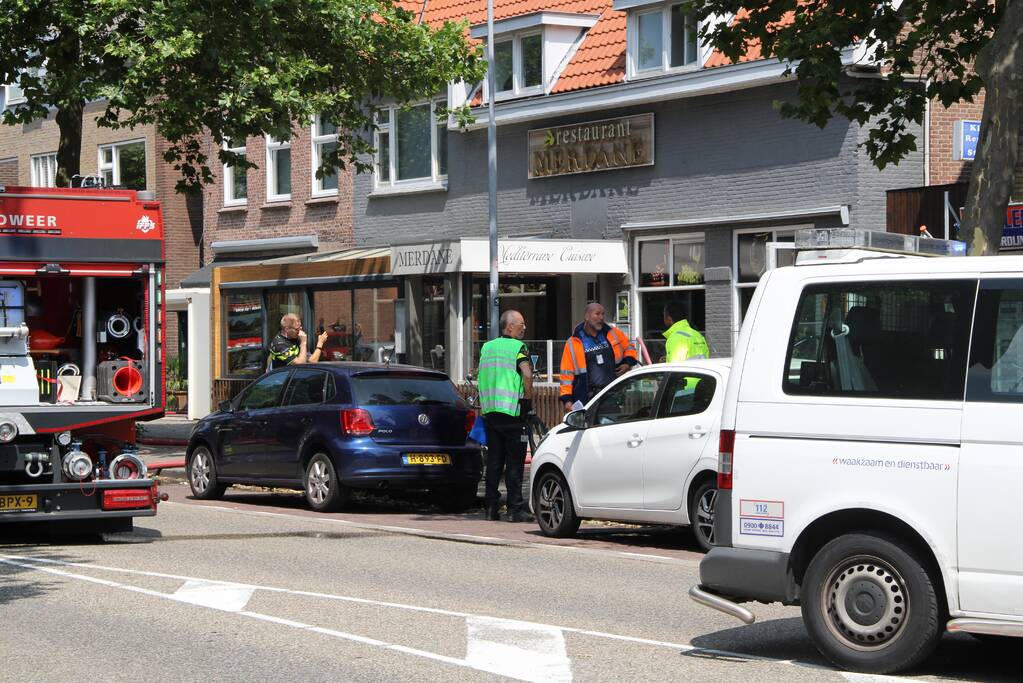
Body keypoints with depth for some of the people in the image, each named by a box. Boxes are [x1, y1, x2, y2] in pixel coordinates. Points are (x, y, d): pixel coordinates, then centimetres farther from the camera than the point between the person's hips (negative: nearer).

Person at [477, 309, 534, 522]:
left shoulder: (487, 347, 13)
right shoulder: (518, 347, -7)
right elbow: (527, 374, -21)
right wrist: (528, 399, -9)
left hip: (489, 411, 6)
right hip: (513, 411, -6)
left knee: (493, 461, 10)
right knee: (514, 462, -2)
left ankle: (491, 508, 10)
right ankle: (515, 509, -2)